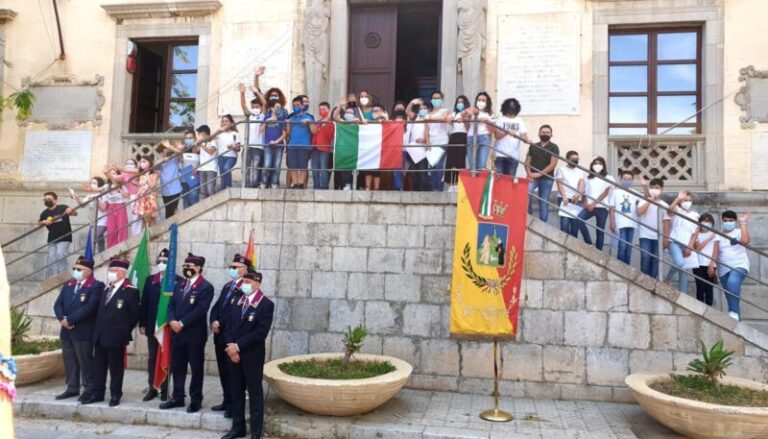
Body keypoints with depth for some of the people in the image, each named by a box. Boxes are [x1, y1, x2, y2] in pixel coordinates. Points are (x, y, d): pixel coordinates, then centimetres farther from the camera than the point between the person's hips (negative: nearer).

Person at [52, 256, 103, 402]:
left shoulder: (96, 286, -9)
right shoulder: (68, 285, 14)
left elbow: (89, 307, -19)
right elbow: (58, 304, 8)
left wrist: (69, 319, -17)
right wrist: (62, 319, -11)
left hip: (83, 331, -7)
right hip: (66, 331, 7)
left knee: (85, 361, 0)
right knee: (69, 361, 12)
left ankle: (89, 389, 9)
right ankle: (72, 388, 23)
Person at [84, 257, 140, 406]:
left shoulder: (130, 291, -10)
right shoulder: (105, 289, 13)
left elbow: (135, 314, -7)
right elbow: (100, 311, 19)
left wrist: (124, 331, -2)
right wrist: (97, 330, 12)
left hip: (116, 337, -7)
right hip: (100, 336, 7)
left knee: (116, 367, 3)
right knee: (98, 366, 12)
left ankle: (115, 395, 13)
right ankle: (97, 394, 23)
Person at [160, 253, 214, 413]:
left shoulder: (206, 287, -9)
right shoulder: (179, 285, 14)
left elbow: (200, 310, -18)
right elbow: (171, 305, 10)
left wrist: (182, 323, -18)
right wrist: (172, 321, -9)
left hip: (195, 334, -6)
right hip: (177, 333, 7)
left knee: (196, 368, 4)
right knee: (177, 367, 13)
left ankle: (196, 400, 14)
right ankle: (177, 397, 25)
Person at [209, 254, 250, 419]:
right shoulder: (227, 286, 16)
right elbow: (216, 307, 14)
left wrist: (220, 324, -15)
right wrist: (214, 321, -5)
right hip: (220, 336, 8)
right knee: (223, 371, 15)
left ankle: (234, 405, 12)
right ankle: (227, 401, 27)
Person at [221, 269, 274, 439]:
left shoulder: (266, 304, -10)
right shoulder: (237, 302, 10)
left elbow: (260, 332, -17)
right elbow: (228, 327, 9)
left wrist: (238, 346, -16)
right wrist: (231, 347, -7)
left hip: (252, 356, -6)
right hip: (234, 355, 6)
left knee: (255, 394, 4)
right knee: (236, 392, 13)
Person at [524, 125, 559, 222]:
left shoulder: (554, 147, 4)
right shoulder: (533, 146, 12)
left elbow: (553, 164, -6)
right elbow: (527, 162, 10)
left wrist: (539, 174, -15)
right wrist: (529, 174, -9)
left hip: (547, 179, -1)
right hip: (533, 177, 1)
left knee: (544, 203, 0)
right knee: (527, 191, -28)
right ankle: (528, 214, -14)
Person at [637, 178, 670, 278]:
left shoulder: (664, 205, 8)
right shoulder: (644, 201, 4)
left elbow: (666, 222, 6)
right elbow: (639, 212, -16)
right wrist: (649, 200, -10)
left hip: (658, 237, 2)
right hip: (645, 236, -2)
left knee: (655, 260, 4)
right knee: (645, 258, -10)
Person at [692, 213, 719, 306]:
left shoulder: (715, 235, 8)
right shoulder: (696, 235, 9)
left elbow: (716, 251, 1)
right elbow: (697, 248, -6)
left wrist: (712, 265, -9)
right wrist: (708, 239, -10)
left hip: (710, 265, 0)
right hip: (698, 265, 0)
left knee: (709, 289, -1)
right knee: (700, 288, -4)